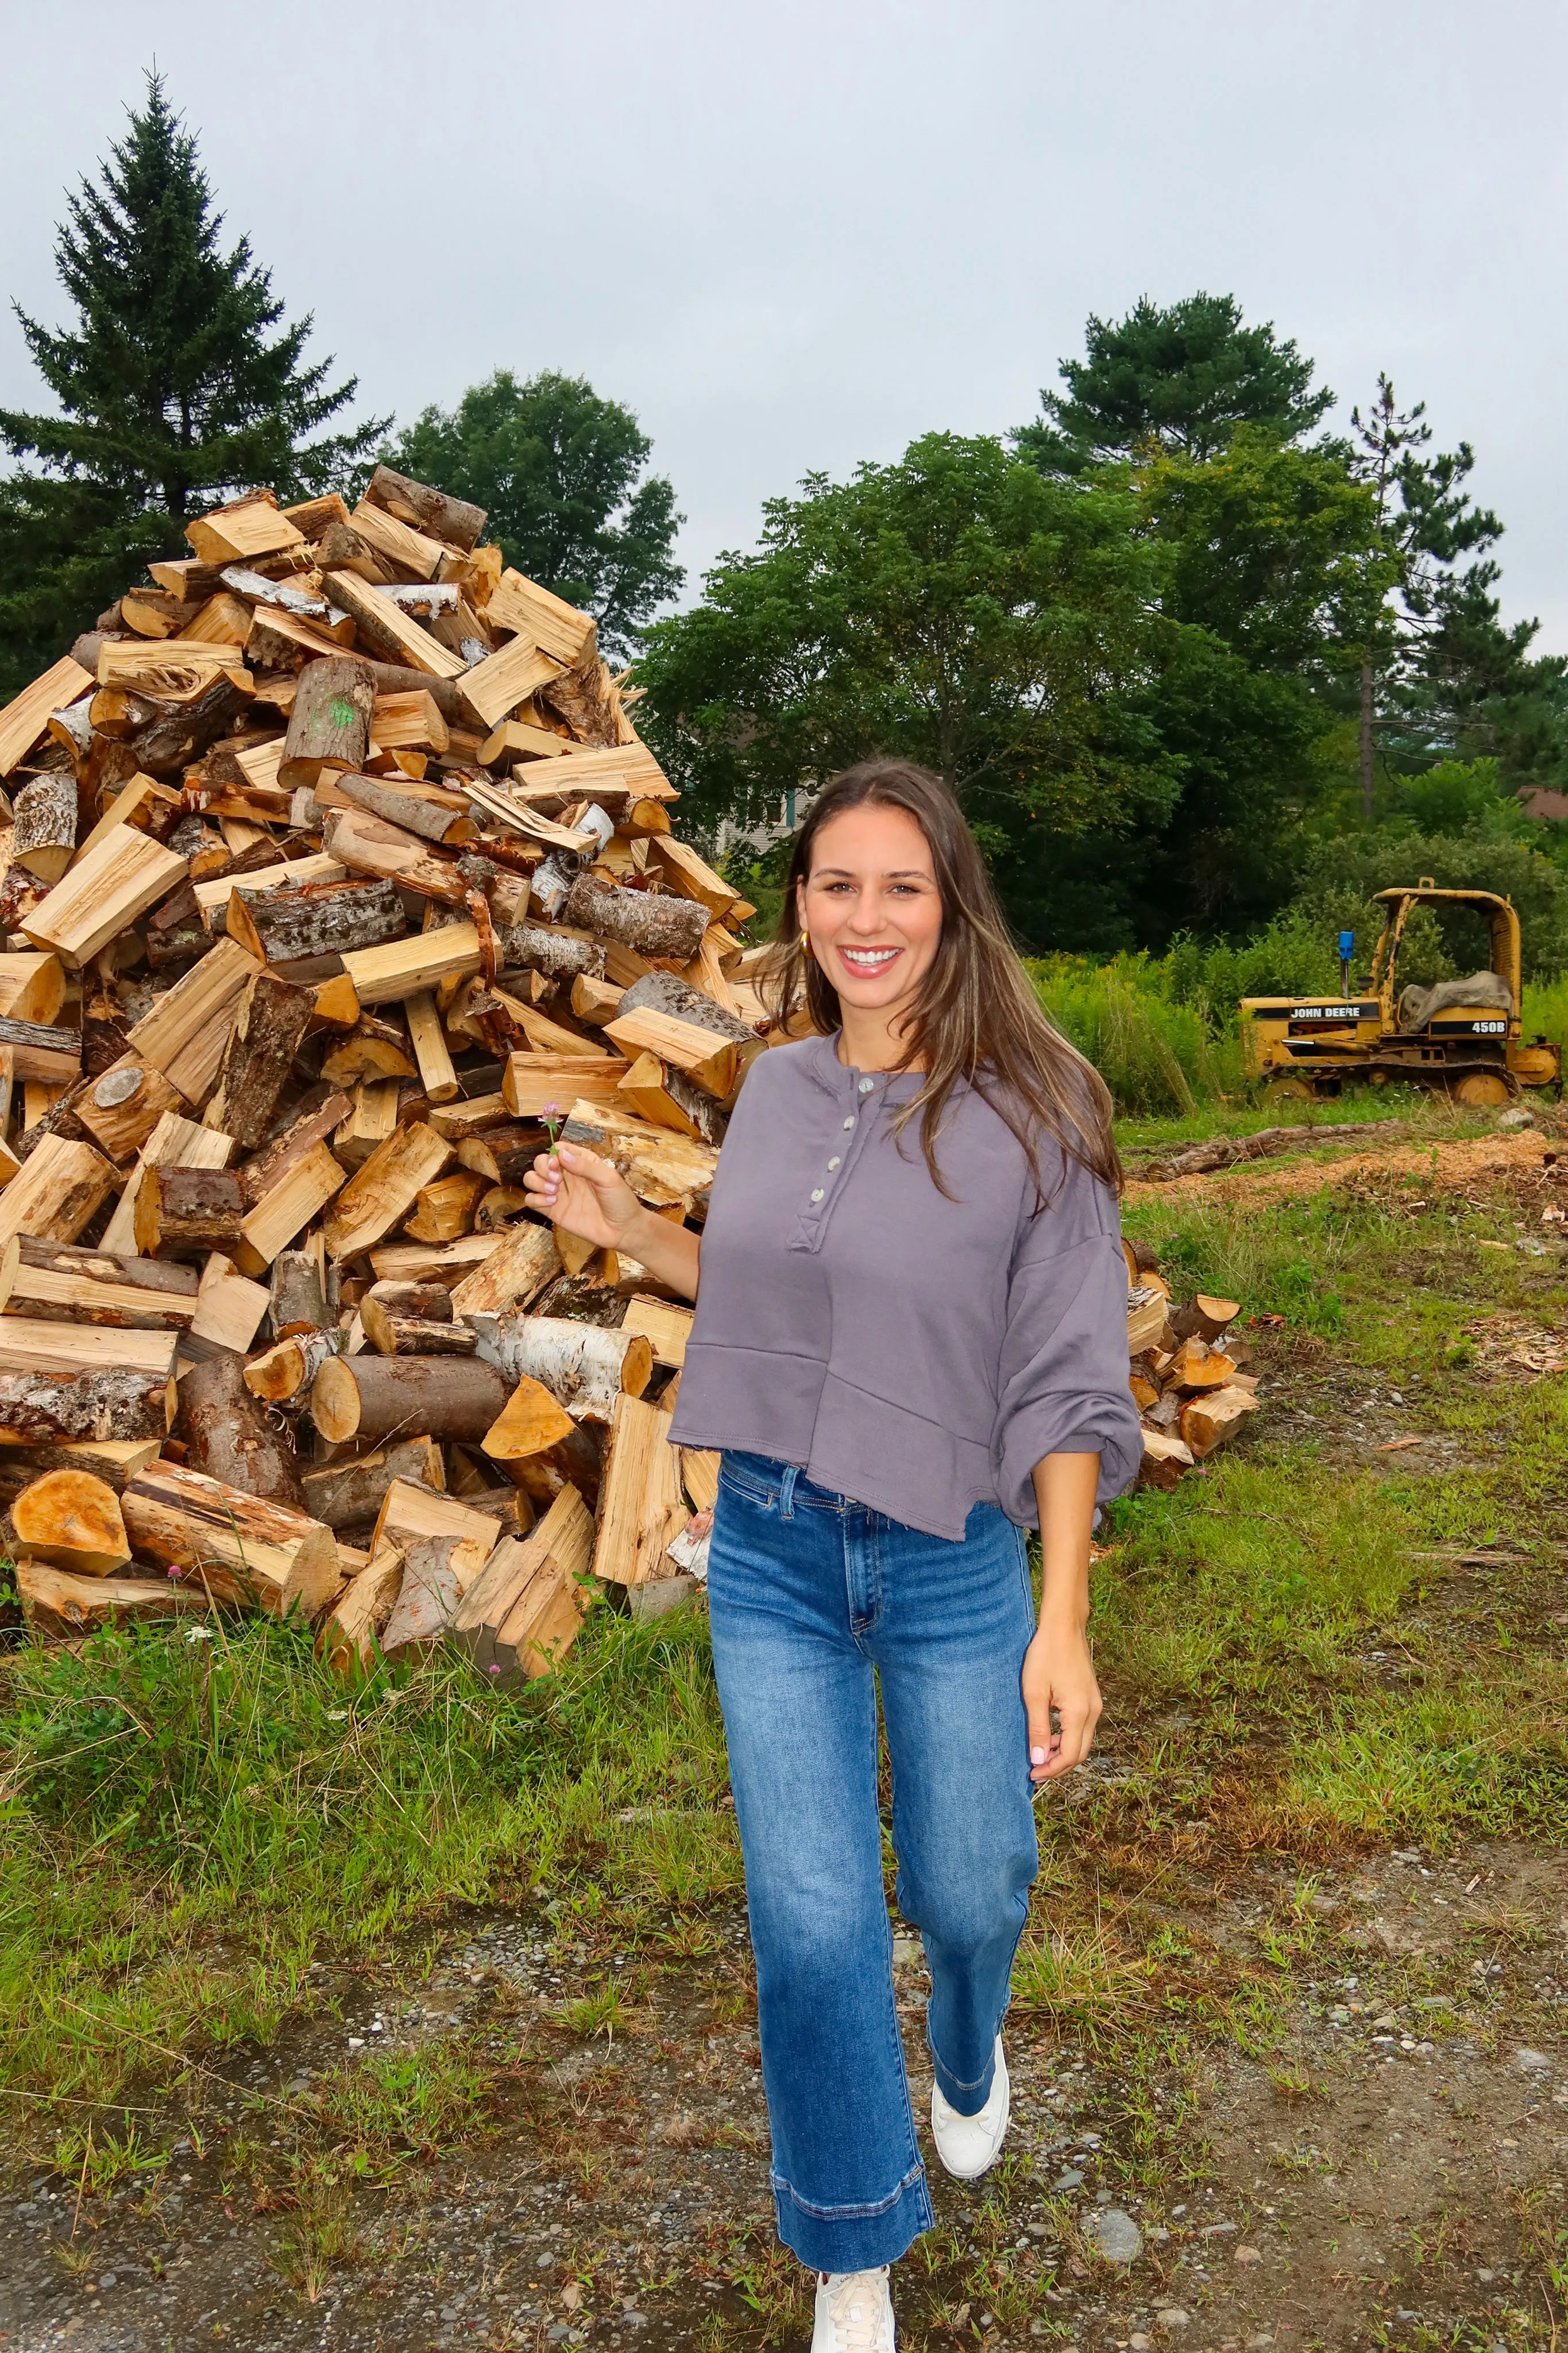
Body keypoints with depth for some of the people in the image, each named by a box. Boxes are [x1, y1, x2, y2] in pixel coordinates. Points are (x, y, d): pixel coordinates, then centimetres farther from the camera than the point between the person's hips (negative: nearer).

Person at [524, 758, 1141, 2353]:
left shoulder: (1030, 1115, -13)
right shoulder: (776, 1088, 2)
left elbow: (1066, 1382, -11)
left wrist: (1064, 1619, -15)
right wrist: (625, 1232, 5)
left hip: (953, 1562, -3)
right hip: (768, 1556, 3)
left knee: (966, 1888, 16)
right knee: (811, 1920, 5)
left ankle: (970, 2053, 55)